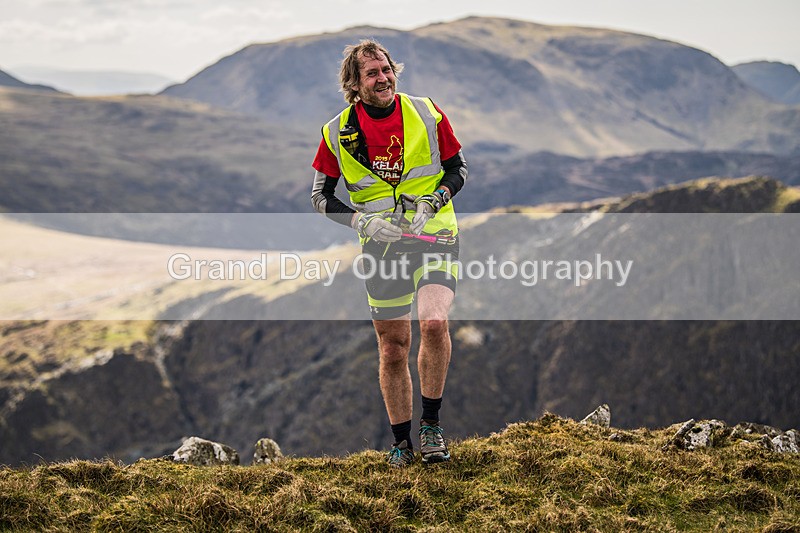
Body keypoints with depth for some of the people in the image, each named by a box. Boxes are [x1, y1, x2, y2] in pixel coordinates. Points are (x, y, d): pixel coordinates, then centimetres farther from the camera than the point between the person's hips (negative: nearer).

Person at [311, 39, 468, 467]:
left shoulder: (426, 114, -2)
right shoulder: (338, 132, -1)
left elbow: (458, 168, 8)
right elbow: (320, 195, 6)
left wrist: (432, 201, -11)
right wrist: (362, 221, -10)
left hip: (434, 236, -1)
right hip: (381, 246, 1)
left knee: (433, 322, -24)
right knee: (393, 346, 6)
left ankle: (431, 424, -6)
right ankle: (402, 440, 23)